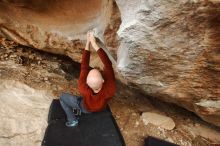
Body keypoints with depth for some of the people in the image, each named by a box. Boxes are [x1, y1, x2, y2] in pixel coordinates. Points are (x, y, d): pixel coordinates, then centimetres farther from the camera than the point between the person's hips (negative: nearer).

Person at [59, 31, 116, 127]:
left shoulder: (84, 90, -47)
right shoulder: (110, 89, -47)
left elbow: (84, 67, -38)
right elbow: (108, 64, -40)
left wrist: (88, 43, -35)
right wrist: (94, 44, -39)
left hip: (86, 108, -1)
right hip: (102, 107, 2)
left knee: (62, 97, 11)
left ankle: (72, 120, 21)